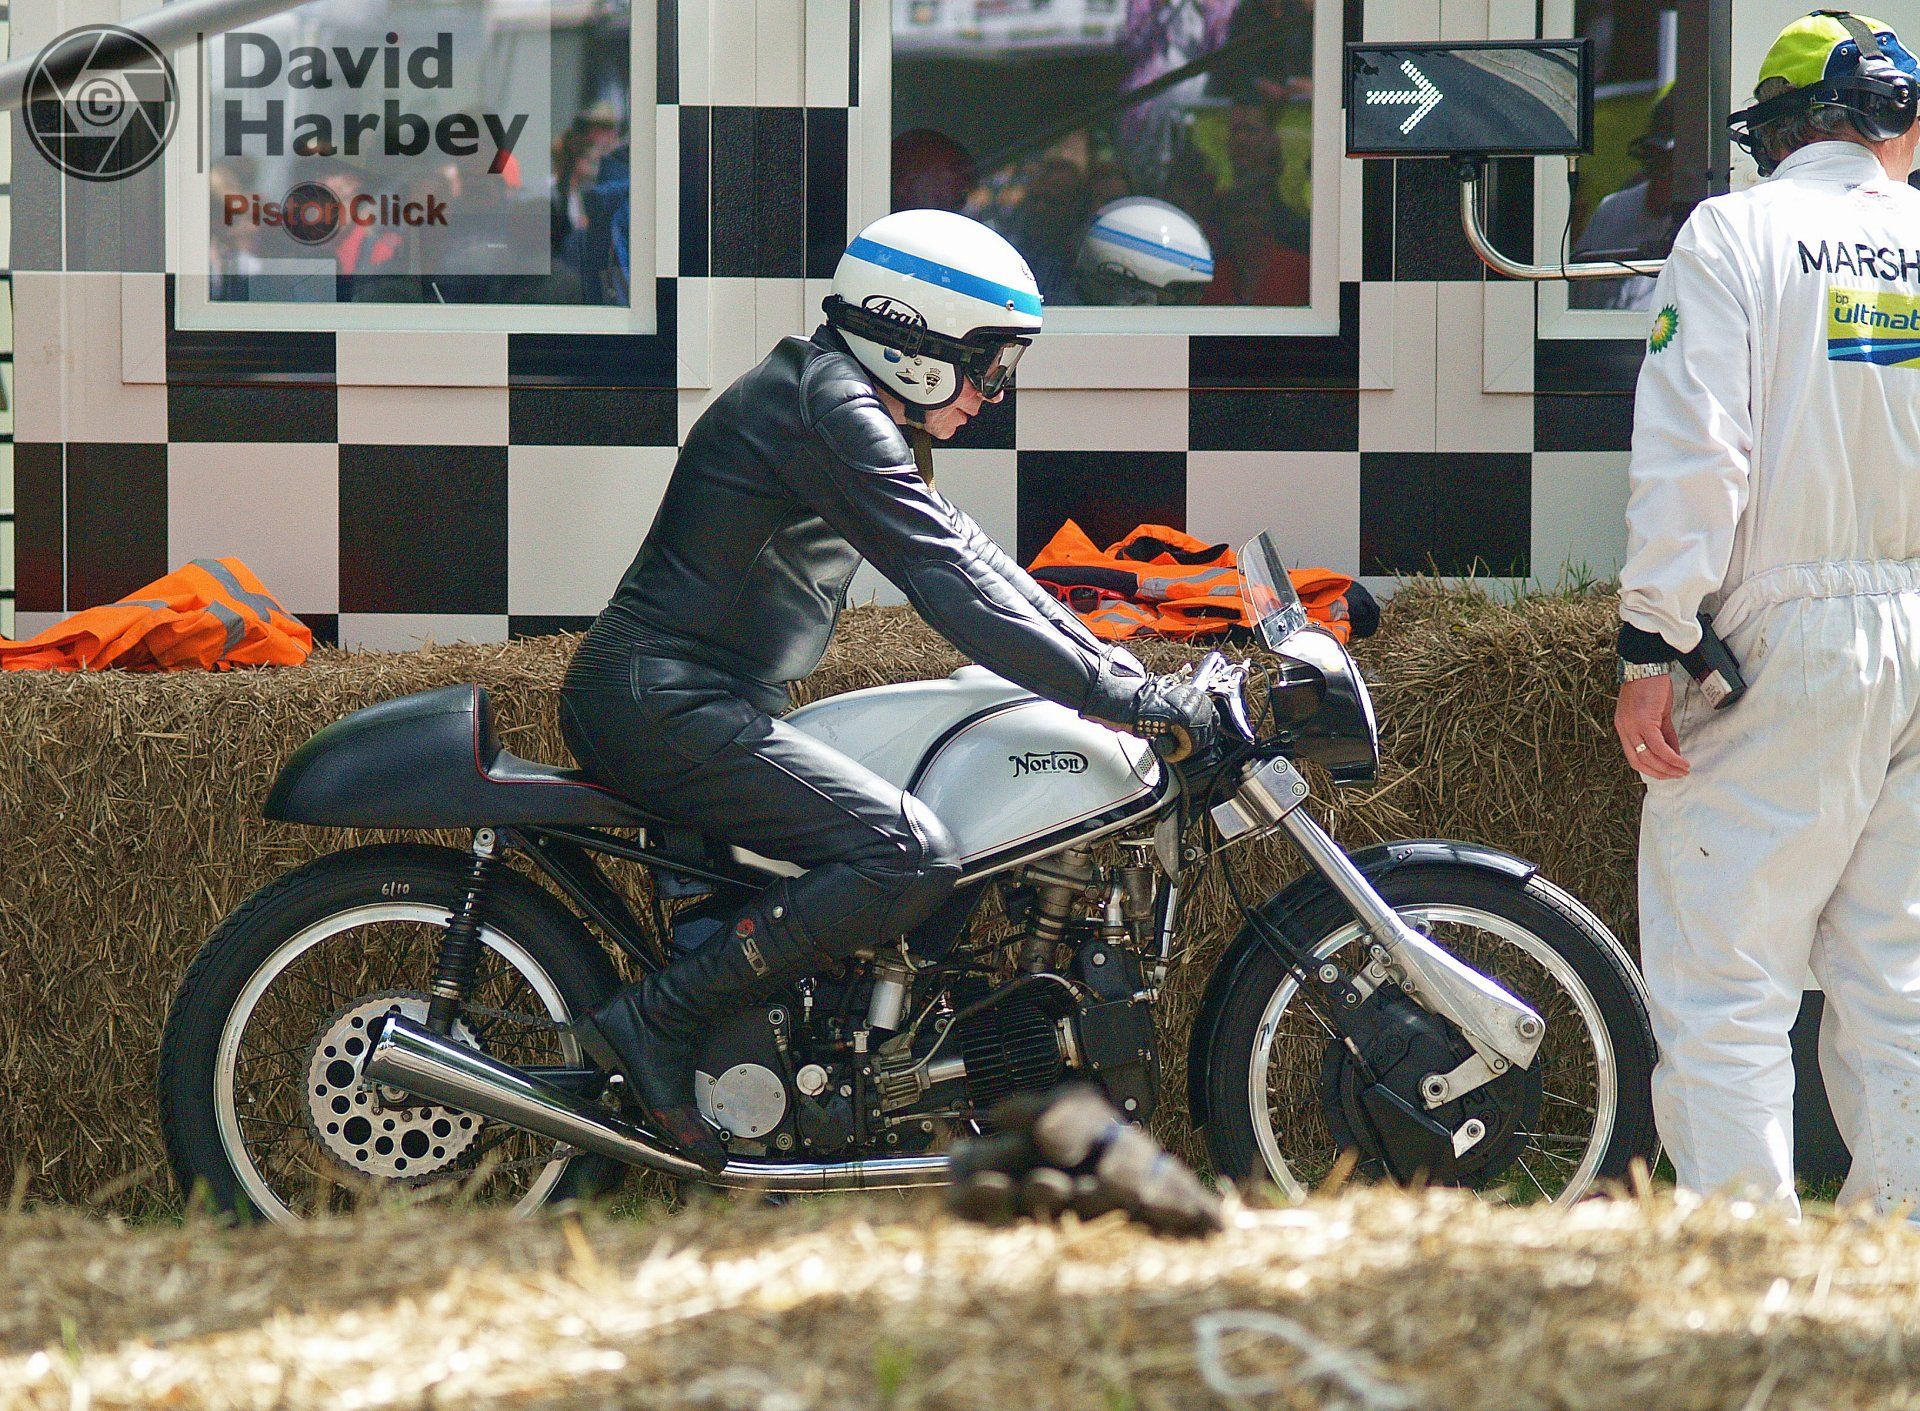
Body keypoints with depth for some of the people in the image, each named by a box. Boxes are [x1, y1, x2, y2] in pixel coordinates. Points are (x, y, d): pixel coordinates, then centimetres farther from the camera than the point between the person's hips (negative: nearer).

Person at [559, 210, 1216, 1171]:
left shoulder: (844, 403, 19)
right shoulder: (835, 415, -14)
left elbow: (966, 558, 20)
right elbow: (957, 595, -21)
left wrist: (1129, 669, 13)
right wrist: (1130, 700, -21)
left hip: (670, 703, 11)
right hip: (667, 704, -11)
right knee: (912, 855, -23)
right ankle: (654, 1021, -21)